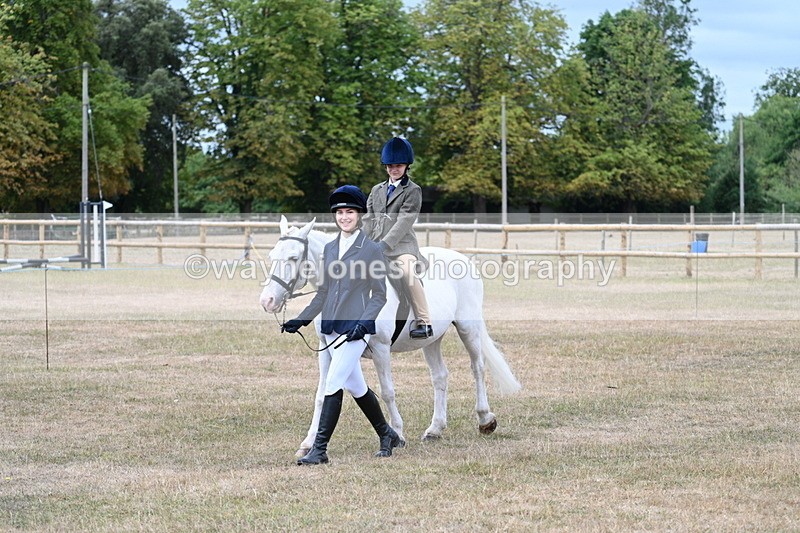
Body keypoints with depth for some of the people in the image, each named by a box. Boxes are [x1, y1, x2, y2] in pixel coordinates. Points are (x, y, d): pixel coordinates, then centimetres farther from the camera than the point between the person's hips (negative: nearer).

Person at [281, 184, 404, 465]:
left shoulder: (372, 250, -5)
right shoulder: (330, 248, 12)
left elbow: (379, 296, -6)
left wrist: (364, 322, -20)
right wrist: (302, 319, 8)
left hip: (354, 329, -7)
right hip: (329, 328, 7)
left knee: (333, 384, -13)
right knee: (355, 387, 15)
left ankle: (319, 449, -12)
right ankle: (387, 435, 32)